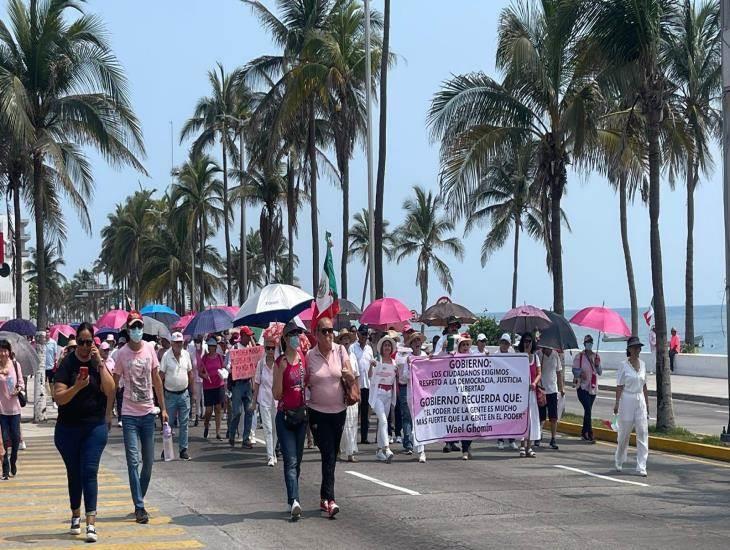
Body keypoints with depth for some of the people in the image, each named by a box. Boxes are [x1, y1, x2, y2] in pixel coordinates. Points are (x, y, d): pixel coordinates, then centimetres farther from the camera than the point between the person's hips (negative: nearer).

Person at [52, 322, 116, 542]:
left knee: (90, 472, -7)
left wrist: (100, 363, -17)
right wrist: (77, 387, -29)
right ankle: (75, 516, 29)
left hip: (95, 427, 0)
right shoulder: (67, 364, -6)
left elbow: (110, 391, -12)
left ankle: (91, 524, -10)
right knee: (74, 473, 12)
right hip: (68, 428, 0)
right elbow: (59, 398, -12)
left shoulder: (99, 363, 0)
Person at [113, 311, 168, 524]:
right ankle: (139, 507, -4)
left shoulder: (150, 349, 3)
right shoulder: (121, 354, -6)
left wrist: (163, 408, 10)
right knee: (133, 461, -7)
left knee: (149, 462, 8)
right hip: (129, 414, -3)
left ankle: (139, 499, 24)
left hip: (148, 412, 3)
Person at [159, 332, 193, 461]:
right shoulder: (166, 356, -8)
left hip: (184, 394, 3)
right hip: (170, 395, -3)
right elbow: (161, 375, -5)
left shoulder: (186, 354, 4)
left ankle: (183, 450, 11)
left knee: (184, 424, 6)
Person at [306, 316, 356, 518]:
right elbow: (305, 384, 1)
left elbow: (351, 380, -2)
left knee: (332, 456, 11)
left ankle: (324, 498, 24)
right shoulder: (309, 356, -5)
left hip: (338, 411, 3)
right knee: (328, 455, -12)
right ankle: (330, 501, -16)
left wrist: (348, 374, -23)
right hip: (318, 412, -3)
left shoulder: (340, 350, 0)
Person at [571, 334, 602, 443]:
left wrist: (597, 365, -8)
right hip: (583, 387, -5)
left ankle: (584, 433, 19)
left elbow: (600, 373, 12)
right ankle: (590, 435, -14)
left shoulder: (596, 356, 11)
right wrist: (580, 373, -22)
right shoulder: (579, 356, -2)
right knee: (588, 410, -14)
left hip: (593, 387, 5)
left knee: (588, 410, 10)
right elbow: (574, 370, -2)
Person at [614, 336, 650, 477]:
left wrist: (647, 404, 14)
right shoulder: (624, 365, -5)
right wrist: (617, 403, -15)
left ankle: (641, 467, -5)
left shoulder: (642, 364, 9)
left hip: (640, 401, 4)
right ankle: (619, 462, 27)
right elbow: (619, 386, -8)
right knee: (624, 433, 6)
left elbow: (644, 386, 15)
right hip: (627, 401, -4)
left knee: (643, 433, -5)